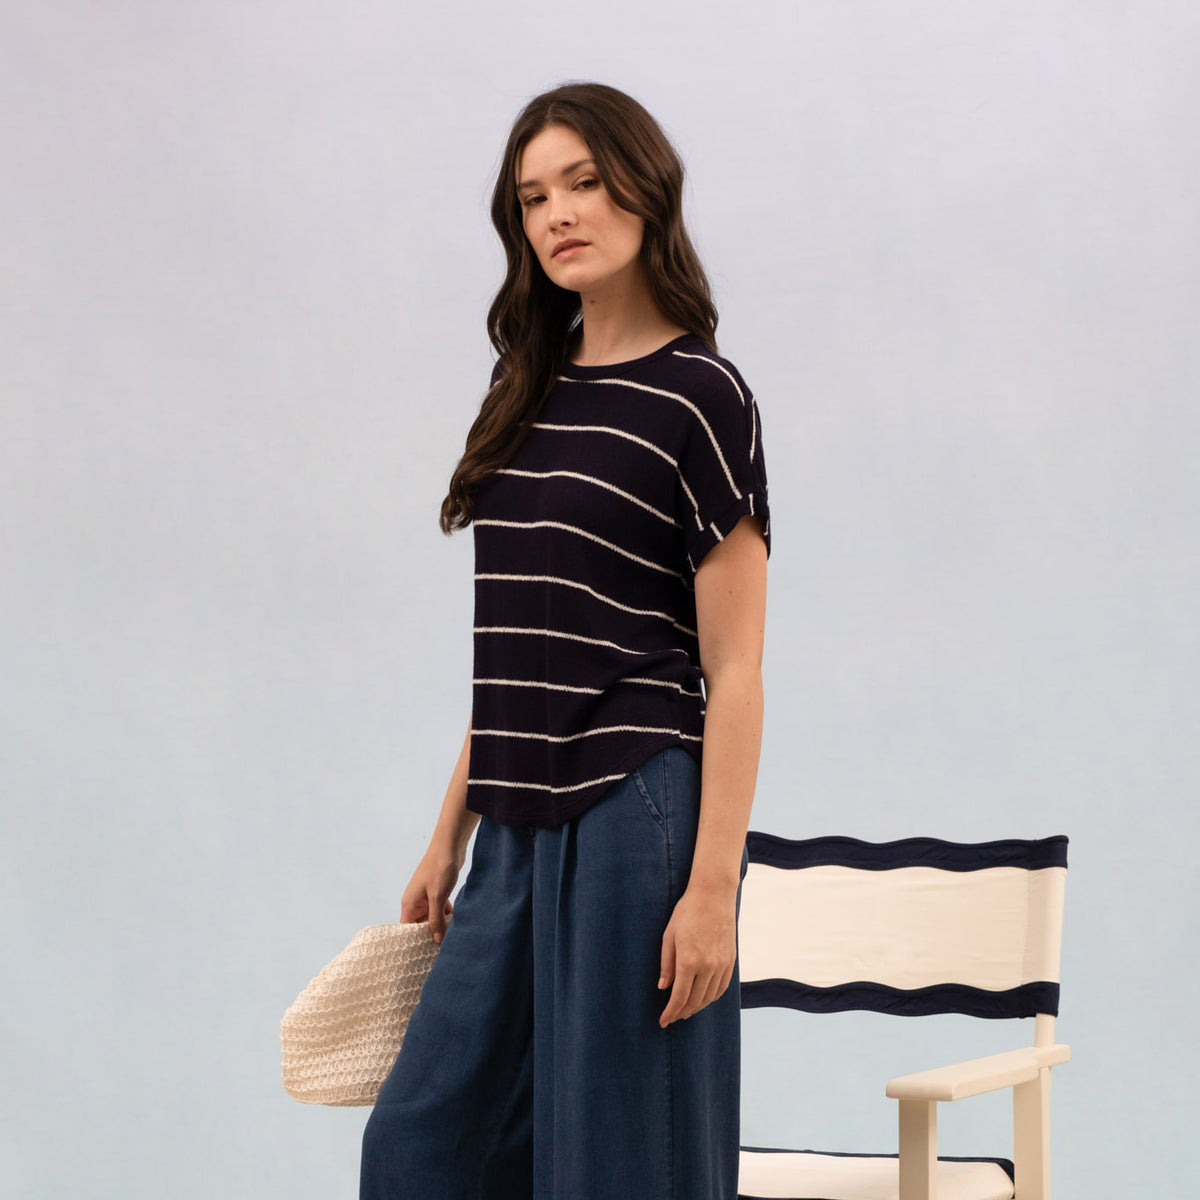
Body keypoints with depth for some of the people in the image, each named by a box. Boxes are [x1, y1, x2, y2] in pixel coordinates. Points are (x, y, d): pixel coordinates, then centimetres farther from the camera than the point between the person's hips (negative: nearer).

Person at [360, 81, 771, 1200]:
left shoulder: (697, 395, -7)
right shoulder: (526, 389, 14)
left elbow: (732, 672, -10)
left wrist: (714, 885, -16)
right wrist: (449, 838, 17)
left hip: (635, 816, -7)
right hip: (519, 832, 8)